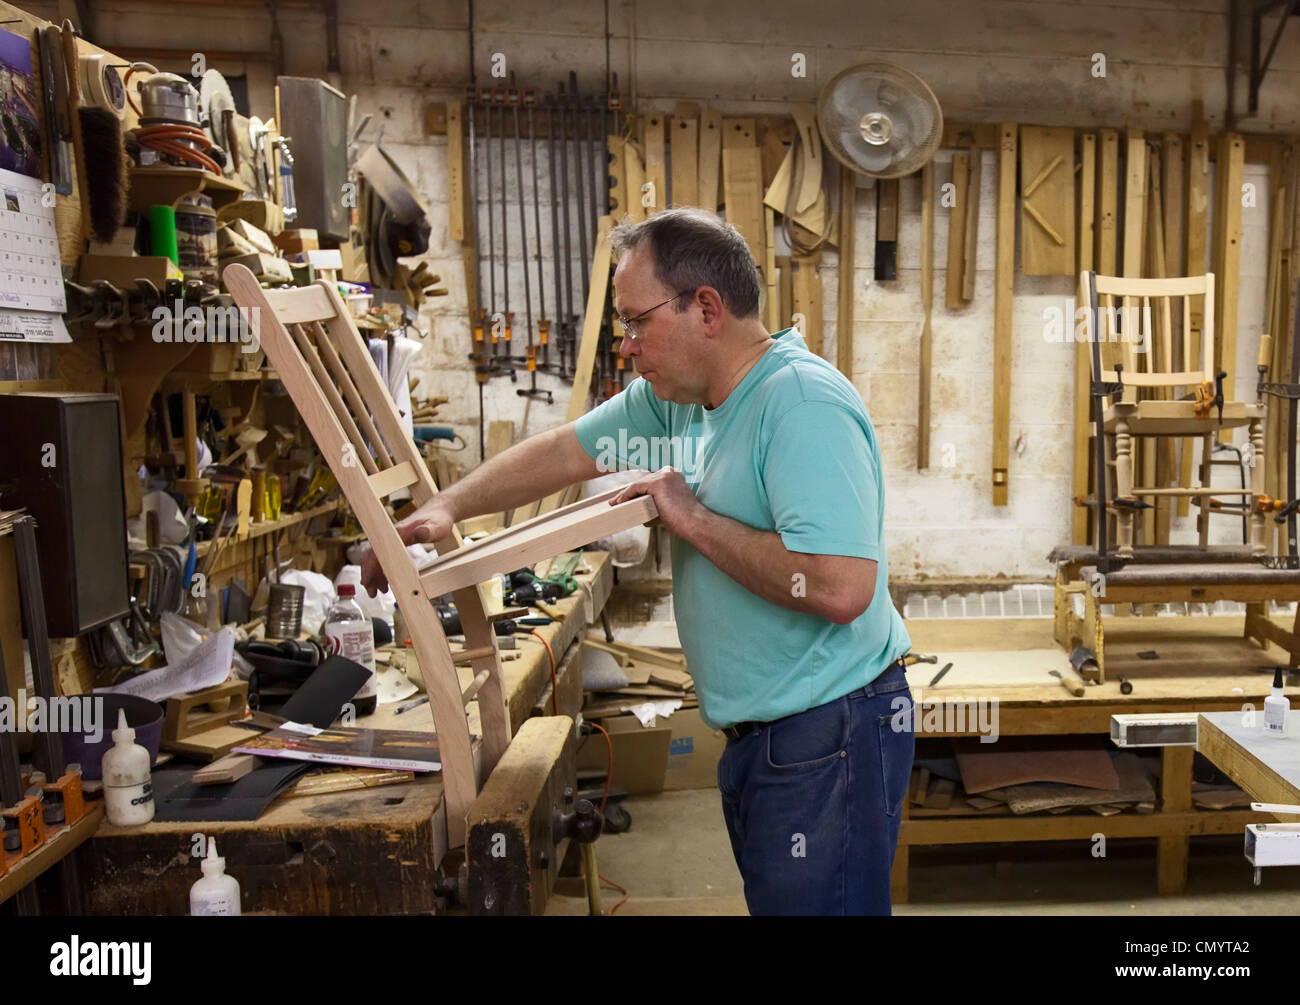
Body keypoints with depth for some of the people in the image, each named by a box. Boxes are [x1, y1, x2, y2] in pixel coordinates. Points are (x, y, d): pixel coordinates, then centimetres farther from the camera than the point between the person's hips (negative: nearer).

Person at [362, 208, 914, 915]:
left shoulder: (804, 405, -23)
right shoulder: (679, 395, 6)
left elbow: (840, 587, -33)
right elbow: (567, 451, 14)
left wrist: (693, 519, -22)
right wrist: (446, 509, 5)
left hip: (829, 737, -9)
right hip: (759, 735, 9)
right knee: (772, 899, 22)